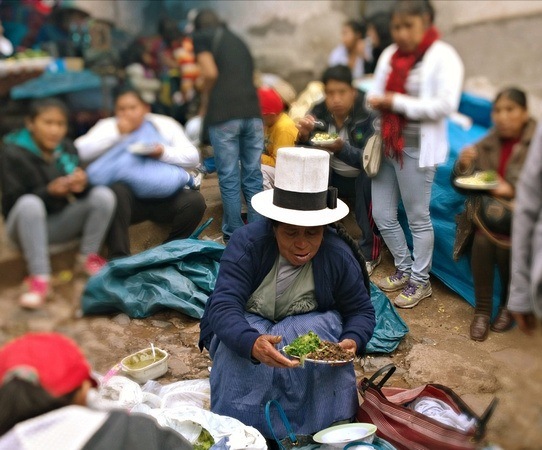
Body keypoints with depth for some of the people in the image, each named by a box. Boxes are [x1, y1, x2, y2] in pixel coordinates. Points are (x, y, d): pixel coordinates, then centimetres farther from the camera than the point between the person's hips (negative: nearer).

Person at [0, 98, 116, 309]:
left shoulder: (67, 148, 1)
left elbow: (79, 194, 3)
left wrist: (81, 185, -22)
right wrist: (50, 191, -32)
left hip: (62, 223, 4)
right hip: (28, 224, -4)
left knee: (103, 195, -17)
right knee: (30, 203, -37)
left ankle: (87, 257, -7)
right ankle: (39, 279, -34)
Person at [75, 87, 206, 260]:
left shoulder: (164, 124, 13)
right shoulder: (108, 126, 12)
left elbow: (193, 157, 5)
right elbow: (80, 151, -5)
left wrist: (164, 153, -13)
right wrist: (117, 133, -9)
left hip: (165, 195, 1)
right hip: (128, 197, -1)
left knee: (195, 200, -27)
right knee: (117, 191, -35)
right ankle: (119, 257, -29)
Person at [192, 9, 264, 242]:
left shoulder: (201, 37, 10)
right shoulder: (238, 41, 27)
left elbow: (211, 73, -5)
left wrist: (204, 106, 10)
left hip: (223, 115, -5)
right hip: (252, 112, 5)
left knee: (229, 178, 3)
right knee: (253, 177, 9)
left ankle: (234, 235, 10)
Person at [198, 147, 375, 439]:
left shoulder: (339, 256, -18)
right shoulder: (247, 243, -26)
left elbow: (361, 311, -8)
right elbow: (223, 306, -35)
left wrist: (352, 341, -34)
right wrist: (253, 343, -57)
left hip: (310, 325, 2)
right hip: (246, 327, -2)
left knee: (326, 328, -30)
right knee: (239, 348, -34)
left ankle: (325, 425, -15)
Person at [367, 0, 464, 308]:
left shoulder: (443, 57, -9)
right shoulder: (389, 55, 8)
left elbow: (445, 105, -18)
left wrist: (397, 102, -19)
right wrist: (376, 101, -9)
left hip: (416, 149, -6)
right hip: (386, 146, 7)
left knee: (418, 219, 6)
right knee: (382, 216, 12)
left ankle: (420, 281, 24)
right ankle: (404, 269, 33)